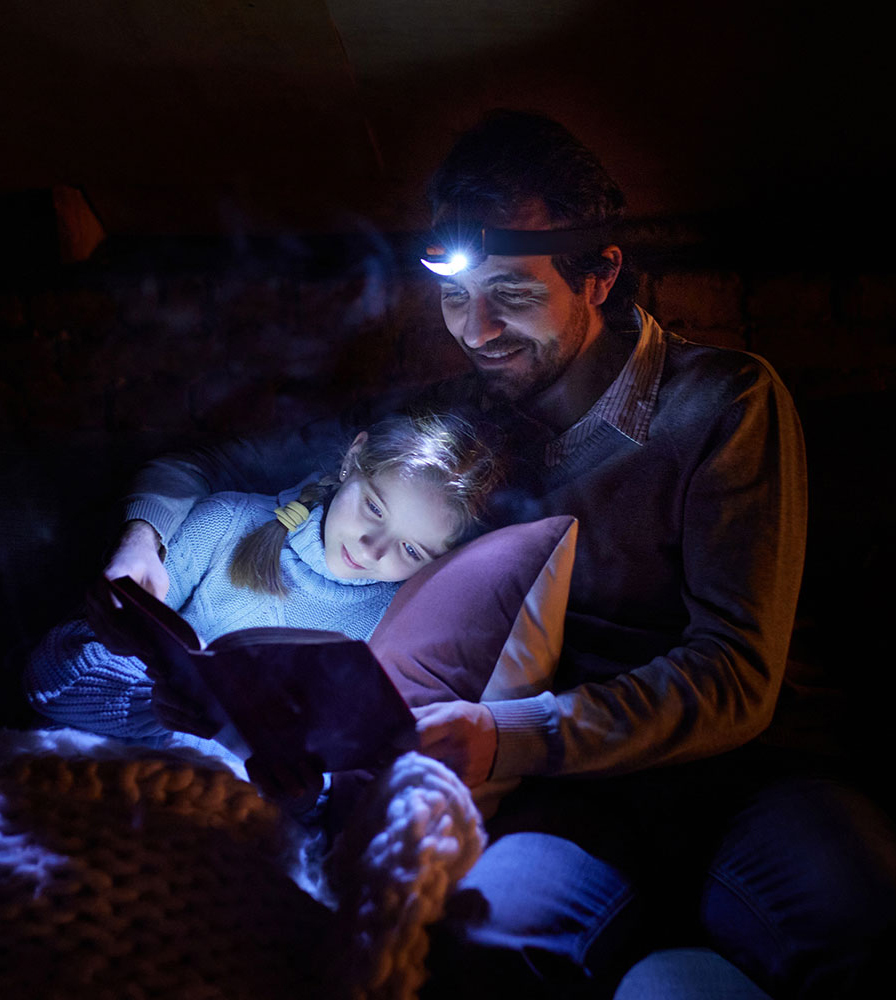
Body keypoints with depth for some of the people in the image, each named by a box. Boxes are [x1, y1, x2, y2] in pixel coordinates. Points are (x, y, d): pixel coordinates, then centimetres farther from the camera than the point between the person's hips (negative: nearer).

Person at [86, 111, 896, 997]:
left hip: (738, 767, 0)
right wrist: (150, 526, -4)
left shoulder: (725, 401, -5)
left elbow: (737, 674, -14)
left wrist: (510, 735, -27)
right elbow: (224, 461, 17)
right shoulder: (454, 417, 6)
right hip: (583, 784, 1)